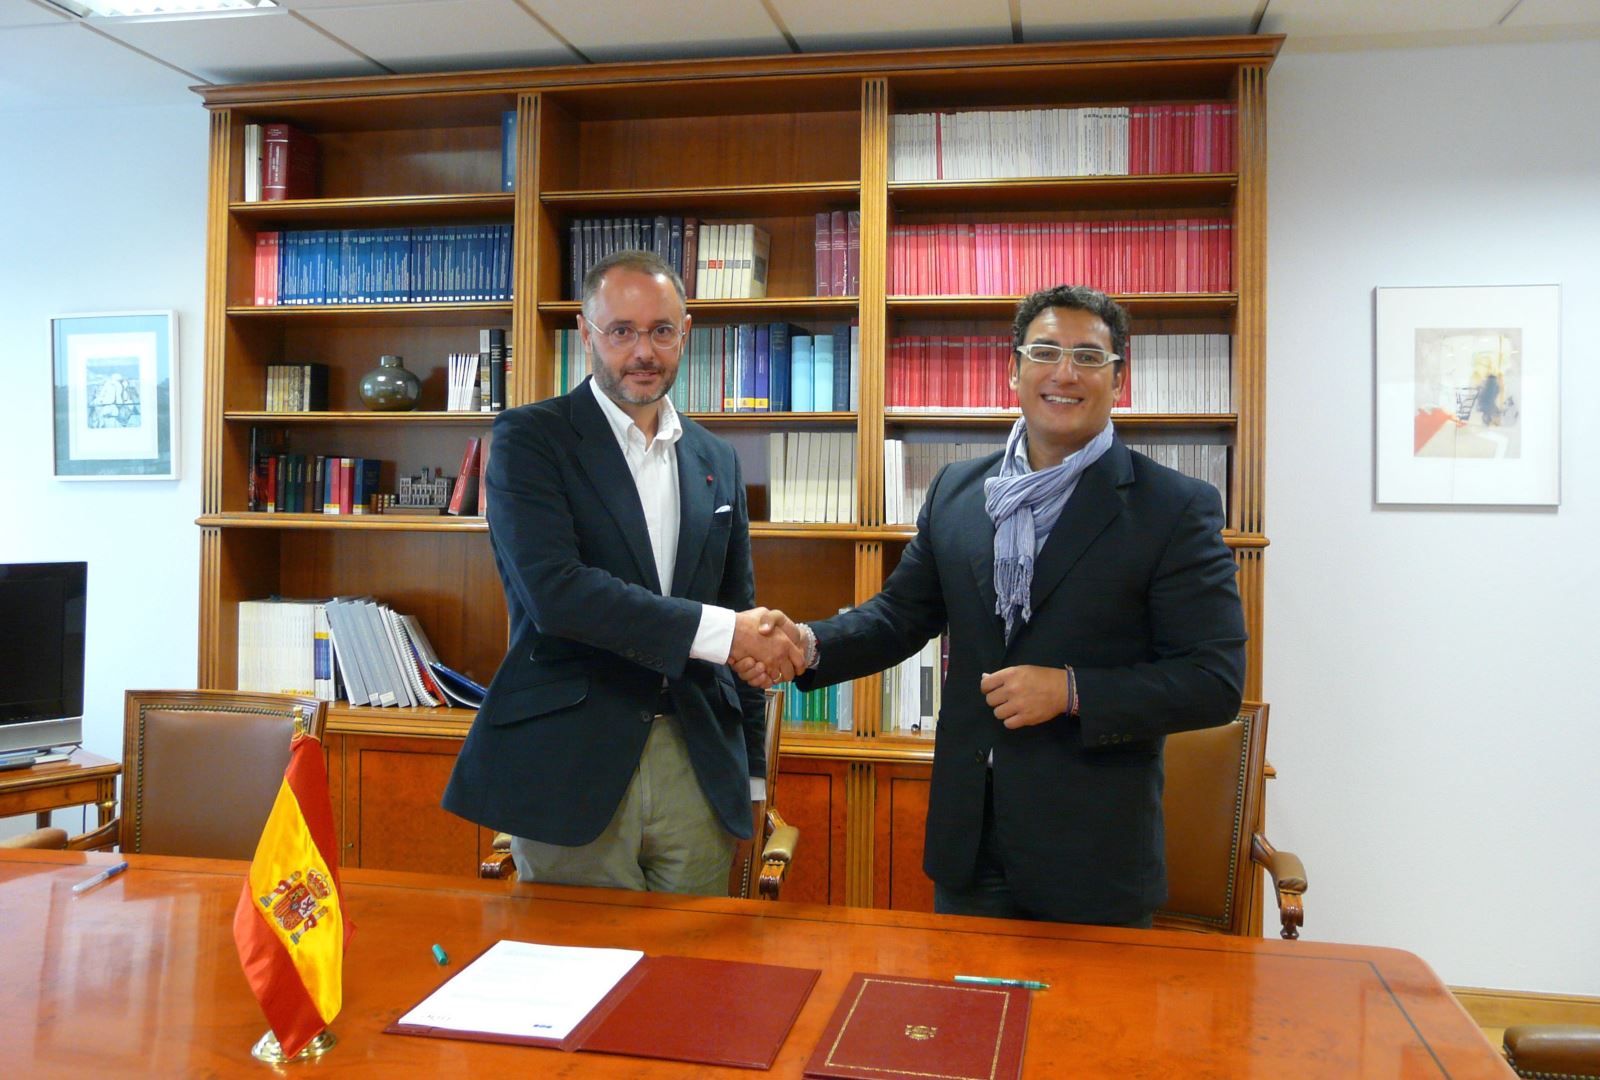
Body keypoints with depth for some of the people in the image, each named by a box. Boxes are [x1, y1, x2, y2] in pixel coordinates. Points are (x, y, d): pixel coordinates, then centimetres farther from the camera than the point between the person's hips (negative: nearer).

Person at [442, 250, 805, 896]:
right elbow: (553, 590, -18)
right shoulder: (530, 438, -3)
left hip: (699, 768, 4)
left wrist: (751, 770, 16)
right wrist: (716, 630, -19)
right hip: (572, 767, -4)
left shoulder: (716, 460, 12)